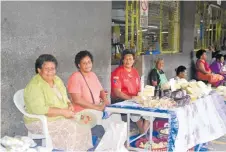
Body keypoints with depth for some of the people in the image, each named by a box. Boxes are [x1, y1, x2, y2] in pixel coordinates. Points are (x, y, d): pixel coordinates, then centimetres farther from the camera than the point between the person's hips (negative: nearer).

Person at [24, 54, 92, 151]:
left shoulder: (57, 80, 9)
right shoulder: (34, 86, -16)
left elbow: (64, 98, 19)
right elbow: (40, 110, -25)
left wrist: (69, 105, -4)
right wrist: (63, 112, -22)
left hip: (61, 117, 7)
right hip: (41, 121, -7)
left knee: (83, 126, -12)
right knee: (71, 129, -26)